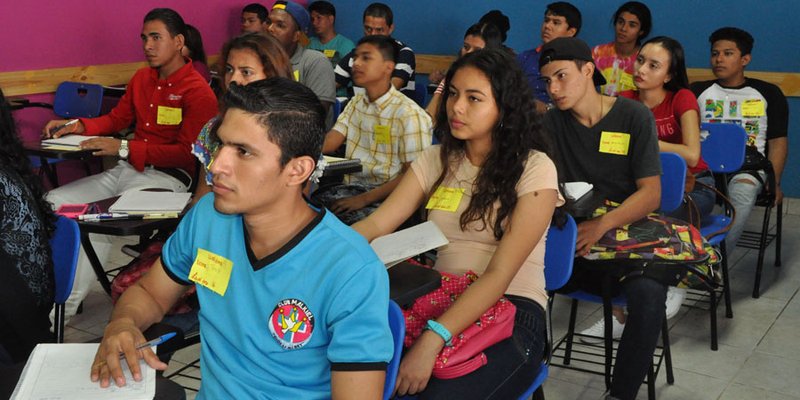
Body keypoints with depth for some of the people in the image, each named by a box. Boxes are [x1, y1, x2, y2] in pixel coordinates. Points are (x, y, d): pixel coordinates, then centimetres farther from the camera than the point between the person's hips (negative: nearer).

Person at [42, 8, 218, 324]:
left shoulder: (199, 93, -11)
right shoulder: (141, 78, 13)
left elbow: (187, 154, -16)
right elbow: (116, 118, 26)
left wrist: (124, 148, -21)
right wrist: (79, 126, 5)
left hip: (168, 177, -8)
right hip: (126, 170, 8)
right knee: (52, 203, -5)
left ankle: (64, 310, -15)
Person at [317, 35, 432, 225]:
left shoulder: (409, 114, -11)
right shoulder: (356, 103, 15)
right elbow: (328, 143, 6)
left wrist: (364, 199, -18)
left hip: (385, 196, -6)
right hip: (351, 187, 6)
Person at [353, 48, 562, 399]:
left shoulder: (534, 169, -7)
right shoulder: (436, 160, 9)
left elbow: (500, 274, -17)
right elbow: (375, 225, 0)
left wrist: (433, 340, -30)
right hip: (440, 301, 4)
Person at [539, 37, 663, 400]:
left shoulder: (634, 117, -2)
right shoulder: (553, 122, 8)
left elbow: (651, 193, -8)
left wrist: (602, 225, -24)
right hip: (571, 235, 2)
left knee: (649, 293, -33)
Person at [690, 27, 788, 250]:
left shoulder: (769, 94, 16)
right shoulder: (698, 91, 18)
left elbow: (778, 142, 12)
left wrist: (774, 183, -3)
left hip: (748, 166, -1)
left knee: (743, 191, -37)